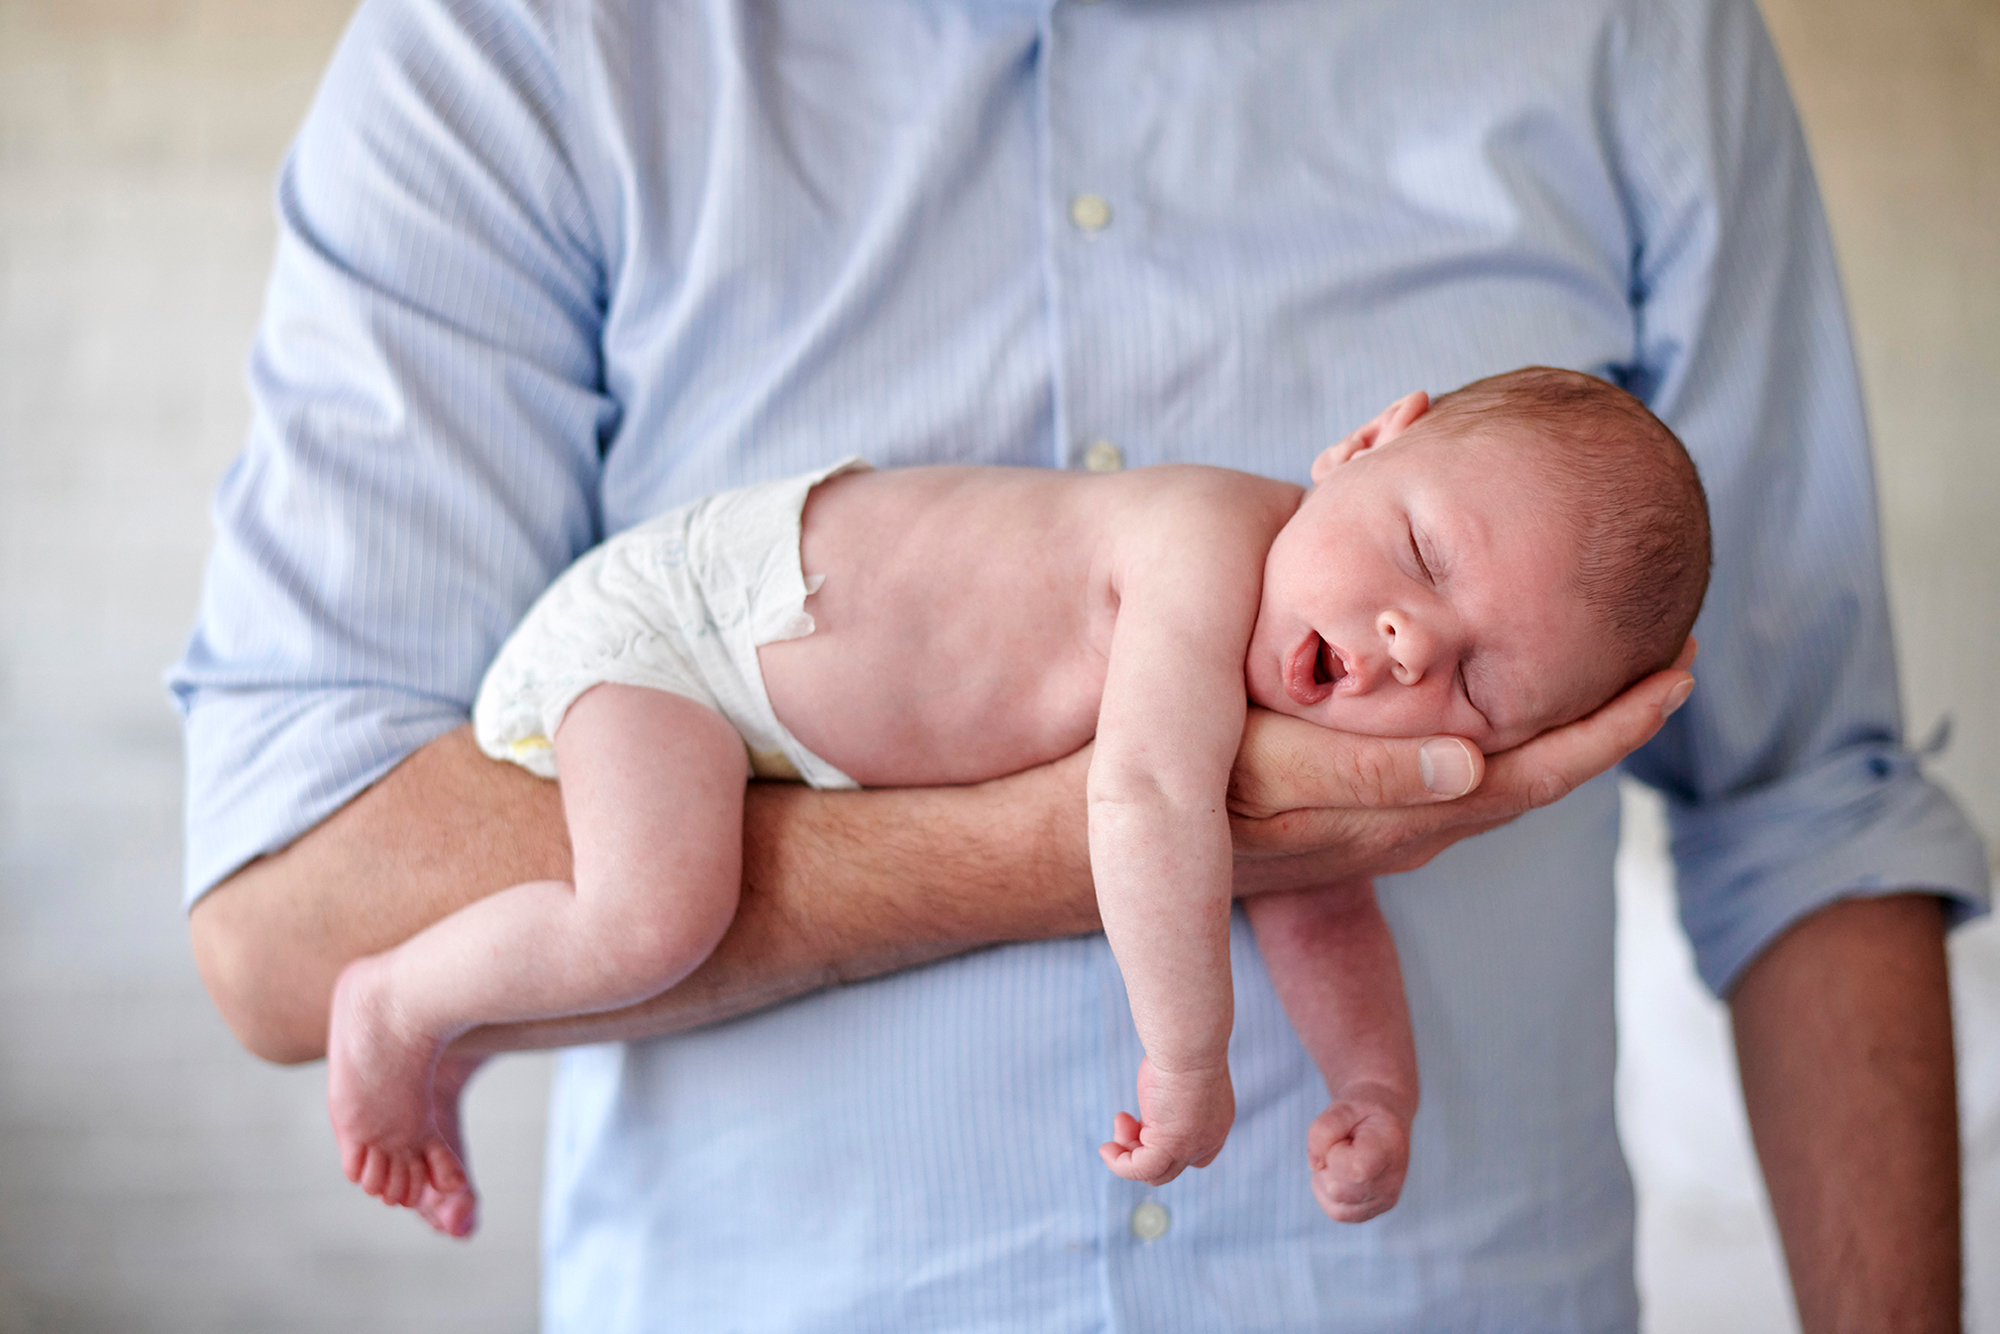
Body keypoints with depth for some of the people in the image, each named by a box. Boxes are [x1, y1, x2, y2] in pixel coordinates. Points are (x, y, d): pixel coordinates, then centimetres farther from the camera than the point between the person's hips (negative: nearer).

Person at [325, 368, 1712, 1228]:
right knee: (655, 915, -24)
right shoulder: (1213, 541, -35)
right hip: (683, 612, -8)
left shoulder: (1319, 741, -8)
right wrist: (1189, 1064, -34)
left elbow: (1319, 916, 2)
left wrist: (1377, 1088, -14)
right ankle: (397, 1004, 1)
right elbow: (1147, 803, -44)